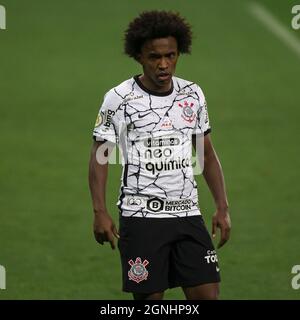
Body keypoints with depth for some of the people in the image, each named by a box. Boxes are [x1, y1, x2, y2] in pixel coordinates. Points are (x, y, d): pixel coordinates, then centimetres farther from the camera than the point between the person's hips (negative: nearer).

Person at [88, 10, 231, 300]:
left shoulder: (193, 95, 7)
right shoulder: (118, 99, -5)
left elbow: (207, 154, 15)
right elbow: (99, 156, -1)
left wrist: (222, 207, 8)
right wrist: (100, 212, -12)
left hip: (188, 214, 4)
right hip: (141, 219, -4)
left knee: (207, 294, -3)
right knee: (149, 299, -3)